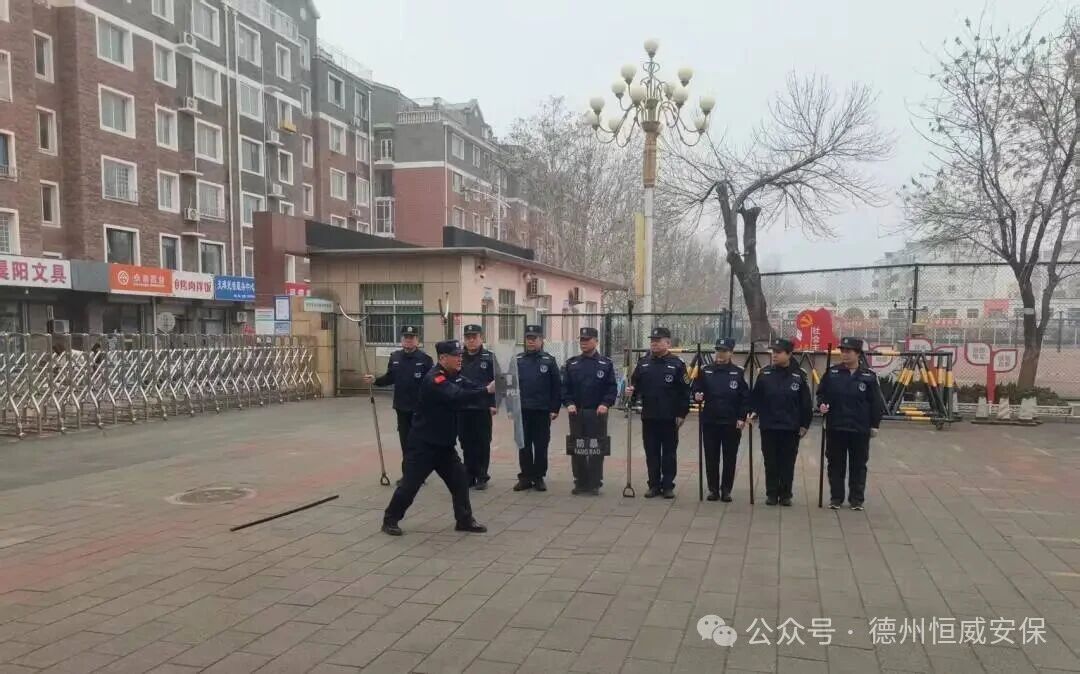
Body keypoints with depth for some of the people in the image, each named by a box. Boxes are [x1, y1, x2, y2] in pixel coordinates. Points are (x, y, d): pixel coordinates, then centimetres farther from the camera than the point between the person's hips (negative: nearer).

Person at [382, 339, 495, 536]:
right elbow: (457, 397, -35)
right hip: (423, 443, -8)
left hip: (444, 443, 8)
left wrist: (491, 388, -21)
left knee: (460, 479, 6)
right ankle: (390, 520, 14)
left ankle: (465, 520, 16)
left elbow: (472, 388, -2)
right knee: (410, 483, -2)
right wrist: (487, 390, -37)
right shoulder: (433, 379, -22)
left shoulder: (455, 377, 8)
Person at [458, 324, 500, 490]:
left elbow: (497, 381, -3)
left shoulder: (489, 358, -1)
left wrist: (495, 404, -10)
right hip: (462, 408, 3)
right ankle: (469, 475, 18)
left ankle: (482, 477, 12)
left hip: (483, 408, -3)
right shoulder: (459, 358, 8)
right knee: (466, 443, 9)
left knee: (483, 443, 3)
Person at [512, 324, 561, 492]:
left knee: (541, 445, 5)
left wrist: (555, 409, -5)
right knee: (523, 445, 6)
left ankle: (539, 477, 14)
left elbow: (557, 387, 0)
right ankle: (525, 477, 15)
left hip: (543, 411, -2)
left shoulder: (549, 360, 1)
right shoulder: (518, 360, 7)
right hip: (522, 410, 2)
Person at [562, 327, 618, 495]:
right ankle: (580, 483, 16)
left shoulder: (606, 364, 3)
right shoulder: (571, 364, 9)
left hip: (598, 412, -2)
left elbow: (612, 388, -1)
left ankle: (595, 484, 9)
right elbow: (565, 387, 7)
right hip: (576, 412, 2)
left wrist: (605, 404, -15)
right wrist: (569, 403, -9)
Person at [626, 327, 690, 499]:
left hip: (670, 418, -4)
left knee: (669, 453, 6)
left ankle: (668, 486, 14)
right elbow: (636, 384, 12)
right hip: (648, 417, 4)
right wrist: (632, 391, -11)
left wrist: (682, 414, -10)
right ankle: (654, 485, 18)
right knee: (651, 453, 9)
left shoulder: (677, 364, -5)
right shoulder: (643, 363, 8)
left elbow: (685, 392, -7)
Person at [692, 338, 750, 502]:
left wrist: (742, 418, -7)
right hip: (709, 422, 2)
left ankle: (726, 490, 16)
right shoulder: (706, 371, 3)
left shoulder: (738, 373, -1)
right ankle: (713, 489, 17)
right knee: (711, 458, 6)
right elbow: (696, 388, 9)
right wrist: (697, 394, -15)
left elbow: (746, 397, -1)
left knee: (729, 458, 6)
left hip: (732, 423, -1)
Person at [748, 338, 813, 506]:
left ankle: (785, 494, 17)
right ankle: (771, 494, 17)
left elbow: (806, 402, 0)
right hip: (768, 427, 1)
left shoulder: (799, 375, -3)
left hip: (791, 428, -1)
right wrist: (754, 411, -5)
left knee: (787, 463, 7)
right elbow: (755, 396, 8)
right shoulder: (765, 373, 2)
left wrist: (805, 424, -1)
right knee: (770, 463, 7)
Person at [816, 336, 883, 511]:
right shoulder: (831, 372, 0)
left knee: (858, 465, 8)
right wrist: (821, 405, -15)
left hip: (860, 428, -1)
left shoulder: (868, 375, -2)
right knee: (836, 464, 8)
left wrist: (874, 425, 0)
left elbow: (875, 402, 1)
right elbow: (821, 393, 6)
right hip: (835, 427, 1)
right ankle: (836, 497, 19)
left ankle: (857, 499, 19)